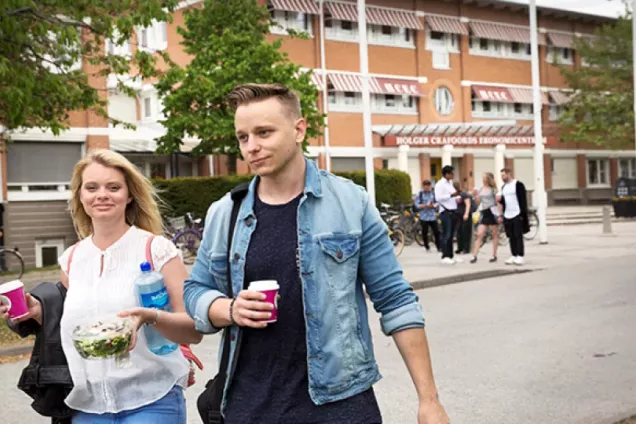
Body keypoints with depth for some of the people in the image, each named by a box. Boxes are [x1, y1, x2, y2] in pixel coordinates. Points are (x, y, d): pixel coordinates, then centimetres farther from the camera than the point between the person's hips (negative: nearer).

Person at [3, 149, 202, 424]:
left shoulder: (156, 249, -6)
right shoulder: (71, 259, 7)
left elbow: (195, 330, -8)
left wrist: (150, 317, -25)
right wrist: (39, 313, 0)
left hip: (152, 402, -4)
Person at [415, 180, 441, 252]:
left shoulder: (433, 193, 5)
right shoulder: (419, 194, -3)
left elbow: (437, 203, 9)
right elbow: (417, 205, -6)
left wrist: (433, 205, -13)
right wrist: (425, 205, -19)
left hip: (433, 216, 2)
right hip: (424, 217, -2)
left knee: (436, 232, -3)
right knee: (425, 232, 5)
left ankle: (438, 247, 6)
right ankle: (427, 247, 21)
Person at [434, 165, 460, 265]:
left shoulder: (450, 183, 19)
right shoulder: (440, 184, -8)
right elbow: (438, 197, -19)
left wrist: (457, 198, 9)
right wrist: (451, 195, -22)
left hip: (453, 211, 8)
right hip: (446, 212, -8)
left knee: (451, 235, 10)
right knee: (446, 235, -10)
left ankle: (450, 256, 13)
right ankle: (445, 257, -8)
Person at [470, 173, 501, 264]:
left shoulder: (493, 189, -1)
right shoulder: (480, 189, 10)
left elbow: (498, 201, -3)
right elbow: (478, 201, 14)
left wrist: (500, 215, -10)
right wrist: (476, 195, -5)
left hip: (492, 212, -4)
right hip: (483, 213, 4)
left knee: (494, 235, 6)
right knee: (479, 234, -5)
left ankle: (494, 255, 13)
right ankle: (474, 256, -9)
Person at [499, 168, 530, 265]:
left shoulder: (518, 185, -8)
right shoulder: (504, 187, 16)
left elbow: (523, 200, -11)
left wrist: (523, 214, -16)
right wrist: (500, 200, 2)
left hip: (517, 215, -7)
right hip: (507, 216, 7)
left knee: (518, 236, -4)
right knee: (511, 237, 8)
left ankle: (520, 256, -1)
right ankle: (514, 256, 13)